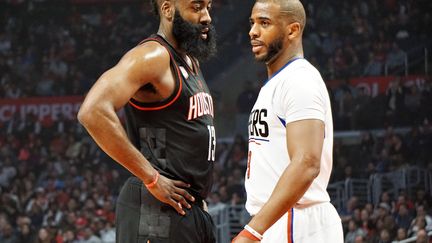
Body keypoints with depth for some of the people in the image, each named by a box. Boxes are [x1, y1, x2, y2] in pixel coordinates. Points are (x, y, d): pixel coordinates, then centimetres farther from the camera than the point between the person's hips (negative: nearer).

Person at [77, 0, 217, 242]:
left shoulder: (191, 63, 18)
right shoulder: (152, 57, -12)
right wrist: (152, 179, -22)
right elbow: (93, 112, -26)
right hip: (157, 210, -10)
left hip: (193, 211, 10)